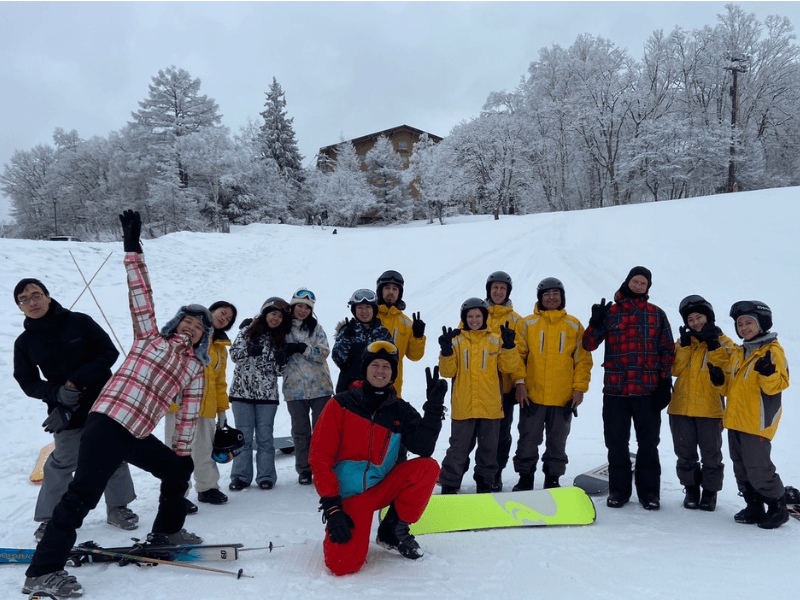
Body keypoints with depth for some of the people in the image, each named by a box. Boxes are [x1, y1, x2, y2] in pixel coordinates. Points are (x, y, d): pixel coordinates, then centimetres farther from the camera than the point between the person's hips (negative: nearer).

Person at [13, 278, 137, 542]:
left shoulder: (80, 322, -5)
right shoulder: (24, 343, 1)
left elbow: (109, 352, -7)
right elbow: (27, 382, 5)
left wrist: (78, 380, -16)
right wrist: (57, 393, -14)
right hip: (66, 412, 0)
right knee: (62, 463, -1)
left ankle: (117, 507, 26)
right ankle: (51, 517, 21)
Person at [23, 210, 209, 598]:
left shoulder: (195, 371, 14)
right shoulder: (150, 337, 4)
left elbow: (188, 416, 14)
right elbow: (141, 296, -3)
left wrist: (183, 453, 12)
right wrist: (133, 249, -8)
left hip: (137, 435, 7)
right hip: (107, 425, -7)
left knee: (176, 470, 16)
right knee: (83, 494, -12)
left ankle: (166, 531, 36)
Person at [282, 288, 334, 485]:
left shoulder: (316, 327, 3)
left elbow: (324, 353, -6)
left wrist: (303, 348, -19)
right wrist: (285, 351, -14)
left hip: (319, 386, 0)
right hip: (294, 388, 0)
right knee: (300, 430, 7)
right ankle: (304, 469, 18)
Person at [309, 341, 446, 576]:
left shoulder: (401, 410, 1)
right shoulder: (341, 404, -7)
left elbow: (423, 449, -14)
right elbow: (320, 456, -10)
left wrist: (434, 407, -24)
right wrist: (331, 506, -17)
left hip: (383, 488, 3)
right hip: (348, 495, -3)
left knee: (428, 468, -22)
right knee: (343, 565, -22)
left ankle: (394, 530, -1)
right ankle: (340, 532, 14)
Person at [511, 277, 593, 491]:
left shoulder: (574, 326, 5)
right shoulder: (528, 324, 3)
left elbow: (583, 359, 5)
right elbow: (518, 354, 2)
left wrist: (579, 388, -2)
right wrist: (519, 382, -7)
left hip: (563, 398, 1)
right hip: (532, 396, -1)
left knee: (557, 443, 12)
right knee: (528, 441, 7)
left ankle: (553, 480, 25)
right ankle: (525, 479, 20)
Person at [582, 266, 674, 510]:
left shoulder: (657, 314, 8)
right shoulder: (610, 312, 6)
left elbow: (667, 350, 8)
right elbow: (588, 344, 2)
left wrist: (665, 382, 1)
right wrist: (596, 323, -16)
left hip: (648, 391, 0)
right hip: (615, 391, 0)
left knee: (648, 444, 8)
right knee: (616, 443, 7)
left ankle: (649, 491, 21)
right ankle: (618, 489, 20)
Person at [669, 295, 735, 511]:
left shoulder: (723, 342, 2)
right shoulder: (683, 342, 10)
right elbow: (676, 370, -3)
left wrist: (713, 346, -18)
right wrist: (685, 346, -11)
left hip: (710, 408, -2)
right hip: (681, 407, 3)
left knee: (711, 453, 7)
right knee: (685, 453, 10)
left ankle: (710, 491, 22)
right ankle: (691, 489, 24)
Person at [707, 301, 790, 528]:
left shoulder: (772, 350, -7)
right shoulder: (738, 353, 16)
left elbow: (778, 384, -15)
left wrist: (768, 372, -34)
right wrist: (719, 379, 0)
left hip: (758, 422, -8)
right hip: (735, 420, 8)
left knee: (758, 468, -6)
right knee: (741, 469, 13)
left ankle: (778, 507, 13)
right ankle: (754, 507, 25)